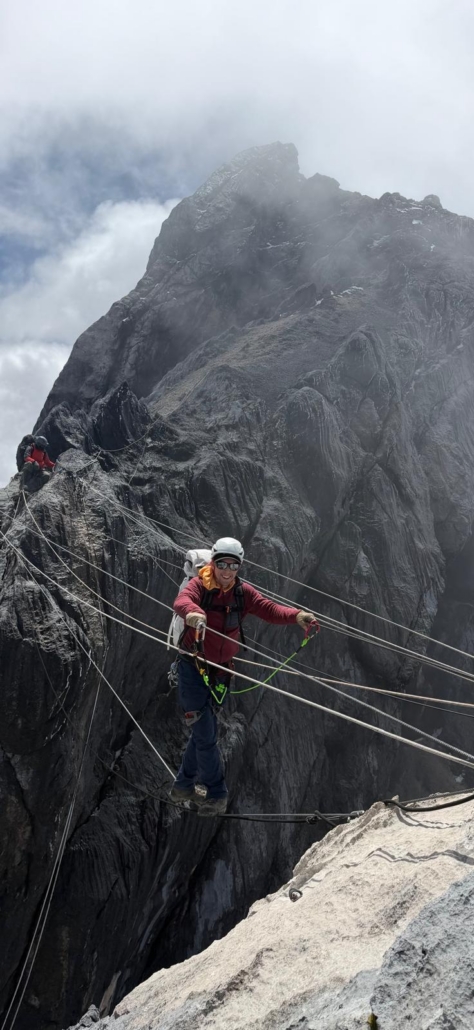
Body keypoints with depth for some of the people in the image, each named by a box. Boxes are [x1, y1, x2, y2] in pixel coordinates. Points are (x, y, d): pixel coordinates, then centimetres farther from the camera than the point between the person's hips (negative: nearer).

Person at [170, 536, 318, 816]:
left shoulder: (243, 592, -3)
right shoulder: (199, 585, -14)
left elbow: (270, 609, -14)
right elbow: (182, 600, -35)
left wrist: (296, 615, -35)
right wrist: (193, 612, -59)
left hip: (221, 670, 5)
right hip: (193, 668, -5)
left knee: (205, 730, 17)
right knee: (206, 733, -3)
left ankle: (184, 785, 36)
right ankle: (217, 793, 15)